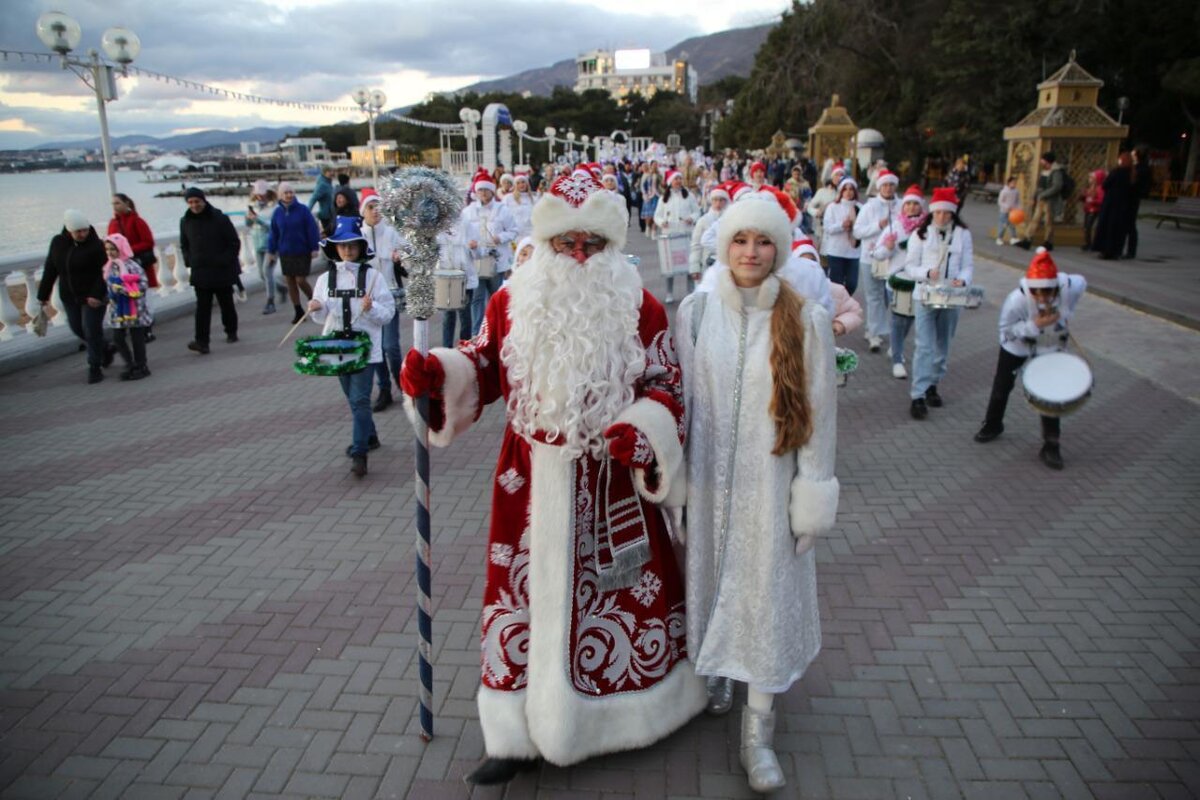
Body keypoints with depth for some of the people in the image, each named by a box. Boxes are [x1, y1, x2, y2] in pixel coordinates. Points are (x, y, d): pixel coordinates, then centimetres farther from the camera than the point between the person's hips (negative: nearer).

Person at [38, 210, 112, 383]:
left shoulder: (96, 245, -15)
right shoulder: (58, 242, 1)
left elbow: (104, 273, -17)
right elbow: (50, 270, 7)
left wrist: (96, 294, -27)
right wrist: (43, 295, 9)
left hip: (93, 297, -6)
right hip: (69, 297, 6)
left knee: (92, 331, -4)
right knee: (78, 329, 14)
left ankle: (94, 368, 7)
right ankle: (106, 349, 36)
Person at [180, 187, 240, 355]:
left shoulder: (219, 218, -7)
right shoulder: (185, 222, 6)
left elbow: (235, 242, -5)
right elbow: (184, 245, 18)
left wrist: (226, 261, -11)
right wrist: (189, 262, 2)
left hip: (222, 271, -2)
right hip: (200, 272, 2)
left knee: (226, 303, 12)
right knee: (202, 307, -6)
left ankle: (231, 332, 32)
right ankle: (201, 341, -12)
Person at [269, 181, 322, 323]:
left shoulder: (303, 209, -8)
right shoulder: (277, 212, 2)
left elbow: (312, 230, -8)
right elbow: (273, 233, 8)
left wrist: (314, 248, -10)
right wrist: (271, 250, 9)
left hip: (302, 252, -4)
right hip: (285, 253, 4)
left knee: (301, 280, -7)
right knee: (290, 282, 6)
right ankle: (298, 311, 16)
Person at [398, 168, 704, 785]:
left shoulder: (641, 308, -5)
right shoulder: (512, 301, 0)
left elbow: (665, 384, -1)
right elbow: (483, 364, 9)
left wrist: (641, 428, -21)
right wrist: (437, 374, -11)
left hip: (611, 481, -1)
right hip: (532, 479, 2)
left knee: (624, 589, 13)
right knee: (526, 593, 8)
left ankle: (643, 701, 41)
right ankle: (517, 734, 24)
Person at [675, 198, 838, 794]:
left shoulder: (806, 320, -7)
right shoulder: (695, 312, -3)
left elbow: (819, 413, -4)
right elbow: (677, 398, 1)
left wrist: (812, 498, -5)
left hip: (770, 486, -1)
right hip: (707, 482, 2)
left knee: (767, 594, 6)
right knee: (710, 581, 15)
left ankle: (758, 728, 21)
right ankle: (714, 672, 44)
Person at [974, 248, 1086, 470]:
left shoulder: (1070, 287, -31)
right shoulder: (1016, 299, -38)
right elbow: (1006, 329, -24)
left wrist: (1066, 314, -10)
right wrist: (1035, 325, -39)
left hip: (1051, 345, 1)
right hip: (1017, 344, -1)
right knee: (1002, 386, 11)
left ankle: (1051, 447, 6)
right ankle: (992, 425, 39)